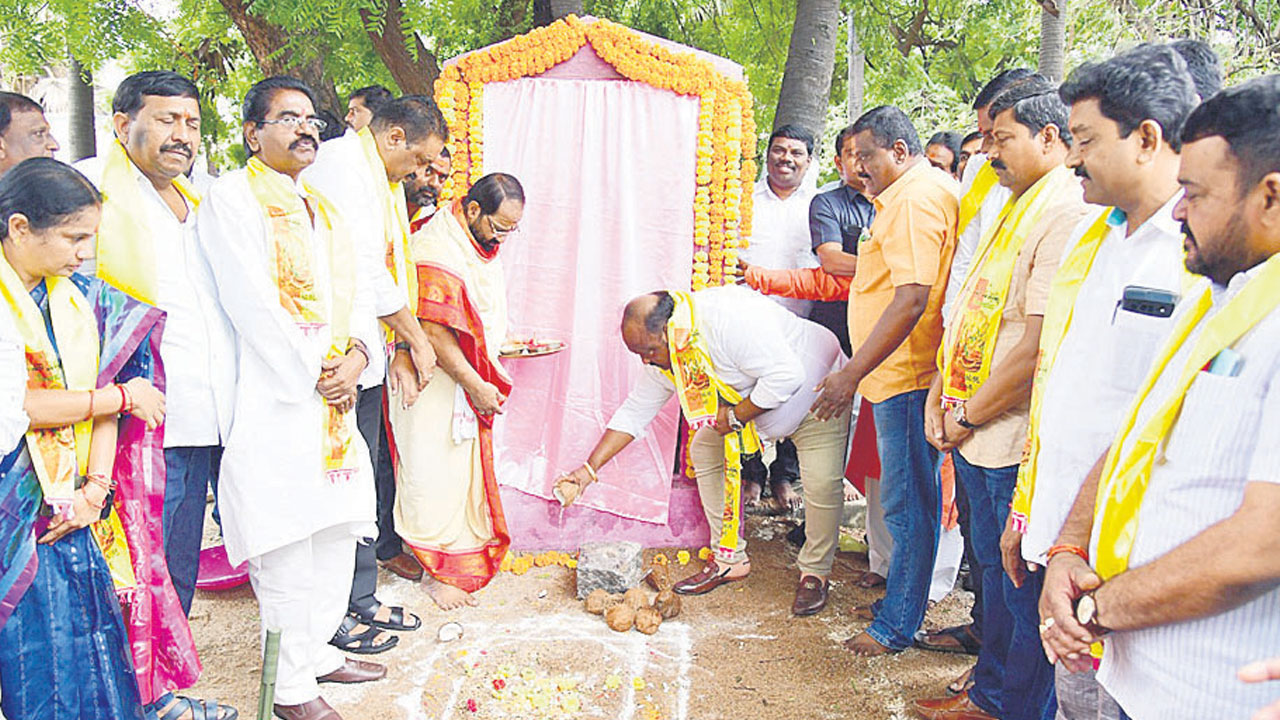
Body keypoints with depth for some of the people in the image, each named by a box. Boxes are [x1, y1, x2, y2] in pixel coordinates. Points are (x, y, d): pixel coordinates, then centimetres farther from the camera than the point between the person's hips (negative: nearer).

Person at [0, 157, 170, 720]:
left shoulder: (80, 299, 8)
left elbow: (102, 390, 4)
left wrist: (96, 487, -6)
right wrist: (124, 395, -9)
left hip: (74, 509, 5)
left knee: (91, 640, 10)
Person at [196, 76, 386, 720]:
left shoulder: (321, 207, 20)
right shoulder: (233, 197, -4)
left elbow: (356, 294, 16)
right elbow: (252, 304, -14)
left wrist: (358, 355, -3)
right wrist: (315, 375, -14)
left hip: (336, 400, 8)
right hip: (275, 400, -8)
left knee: (337, 532, 14)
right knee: (287, 551, -3)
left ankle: (317, 649, 31)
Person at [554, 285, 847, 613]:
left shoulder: (729, 319, -37)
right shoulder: (664, 354, -10)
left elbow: (787, 375, -38)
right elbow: (634, 412, -2)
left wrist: (736, 416, -29)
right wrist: (589, 469, -6)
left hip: (816, 396, -8)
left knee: (822, 482, -20)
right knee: (704, 451, -1)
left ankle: (815, 573, 4)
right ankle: (729, 559, 10)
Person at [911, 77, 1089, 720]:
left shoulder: (1066, 213, -17)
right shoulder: (1013, 209, 14)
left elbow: (1042, 343, -23)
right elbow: (969, 308, 16)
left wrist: (969, 414, -14)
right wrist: (941, 393, 5)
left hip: (1018, 443, -10)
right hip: (974, 434, 10)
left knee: (1025, 589, 6)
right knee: (994, 570, 21)